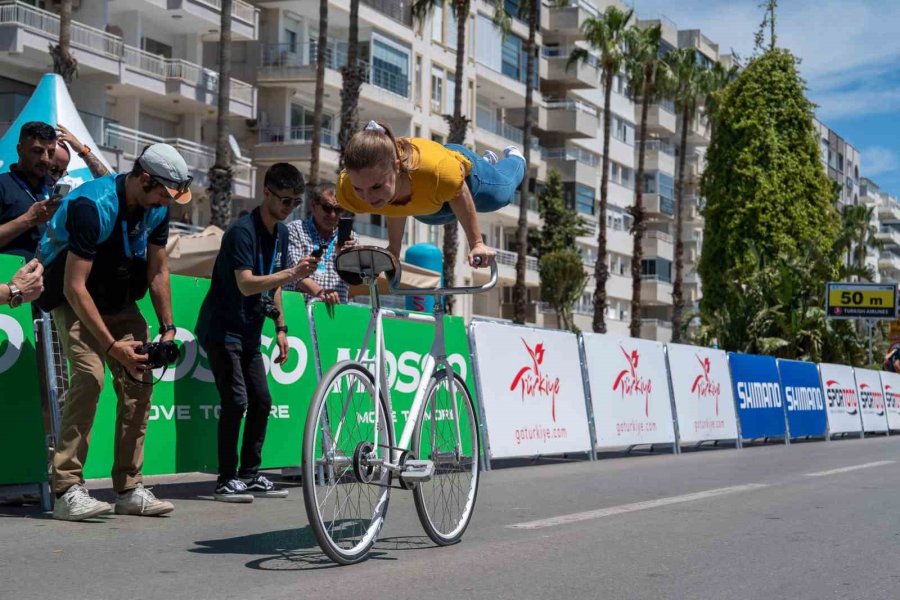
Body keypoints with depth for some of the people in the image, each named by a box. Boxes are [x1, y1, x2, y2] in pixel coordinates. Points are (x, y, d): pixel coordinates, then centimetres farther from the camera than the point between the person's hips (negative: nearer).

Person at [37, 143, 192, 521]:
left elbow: (158, 272, 5)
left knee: (139, 381, -4)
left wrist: (168, 328, -3)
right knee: (89, 375, -26)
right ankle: (67, 490, -23)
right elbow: (74, 287, -30)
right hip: (74, 301, -7)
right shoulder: (93, 206, -29)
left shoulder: (156, 209, -6)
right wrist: (111, 345, -32)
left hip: (120, 301, 7)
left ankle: (129, 489, 3)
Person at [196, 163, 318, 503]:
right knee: (236, 402, -13)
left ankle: (250, 476, 15)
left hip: (249, 332, 9)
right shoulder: (243, 231, -18)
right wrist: (292, 274, -36)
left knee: (261, 402, 6)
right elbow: (247, 284, -28)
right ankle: (226, 480, -5)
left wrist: (280, 328, 12)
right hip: (221, 330, -8)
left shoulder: (280, 232, 8)